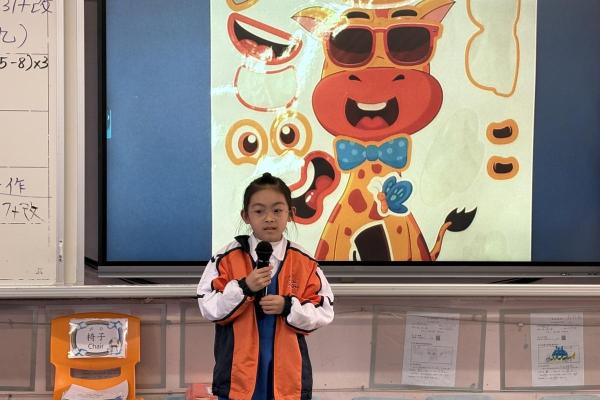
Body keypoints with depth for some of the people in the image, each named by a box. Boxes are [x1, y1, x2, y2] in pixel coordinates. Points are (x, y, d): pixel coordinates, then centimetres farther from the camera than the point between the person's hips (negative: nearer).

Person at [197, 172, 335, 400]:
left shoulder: (305, 263, 1)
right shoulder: (227, 259, -2)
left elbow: (324, 312, 0)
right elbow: (209, 308, -5)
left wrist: (288, 307, -16)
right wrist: (243, 288, -18)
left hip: (286, 368, 1)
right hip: (239, 369, -1)